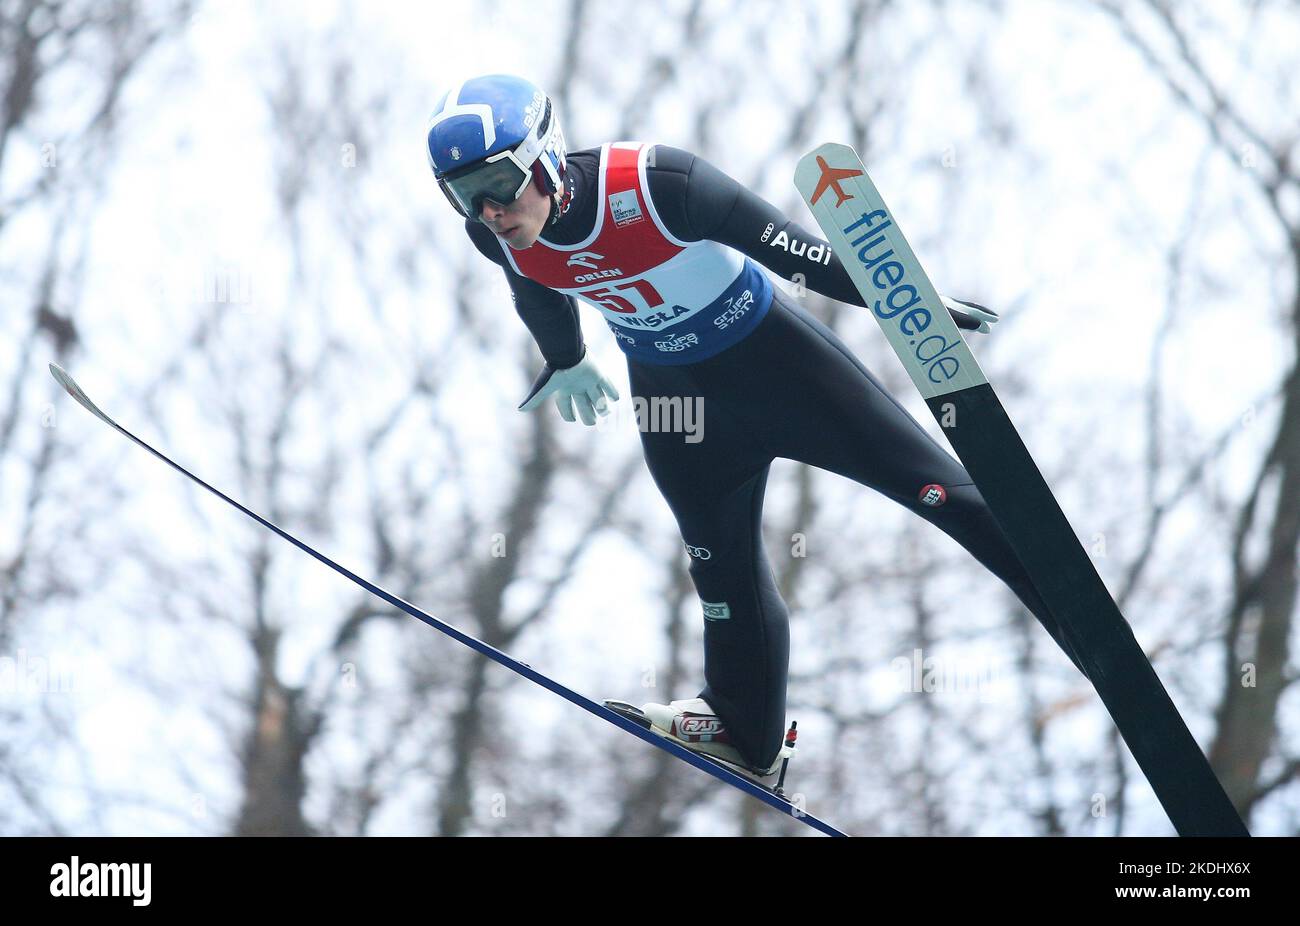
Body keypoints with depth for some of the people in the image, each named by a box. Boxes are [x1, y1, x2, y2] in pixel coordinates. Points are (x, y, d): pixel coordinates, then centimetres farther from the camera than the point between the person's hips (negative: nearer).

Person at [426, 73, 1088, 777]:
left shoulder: (652, 184, -33)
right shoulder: (501, 238, -16)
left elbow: (785, 245, -25)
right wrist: (566, 363, 28)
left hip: (773, 358, -5)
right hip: (671, 396, 5)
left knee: (937, 488, -6)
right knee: (723, 567, 16)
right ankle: (747, 732, 36)